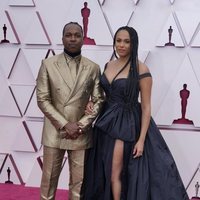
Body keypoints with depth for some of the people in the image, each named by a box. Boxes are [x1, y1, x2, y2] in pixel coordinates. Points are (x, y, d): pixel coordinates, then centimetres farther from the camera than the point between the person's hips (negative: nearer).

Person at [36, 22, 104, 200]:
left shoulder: (93, 68, 3)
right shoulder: (48, 64, -1)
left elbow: (98, 101, 3)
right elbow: (42, 99, -4)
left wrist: (81, 125, -9)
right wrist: (64, 125, -12)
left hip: (81, 134, 1)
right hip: (54, 132, -1)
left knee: (78, 183, 6)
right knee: (49, 180, 6)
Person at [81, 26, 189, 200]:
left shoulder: (141, 69, -13)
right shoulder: (109, 65, 6)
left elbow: (146, 107, -12)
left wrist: (141, 139, -16)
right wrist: (92, 104, -2)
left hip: (127, 125, -6)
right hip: (107, 122, 6)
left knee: (115, 174, -2)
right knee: (103, 173, 10)